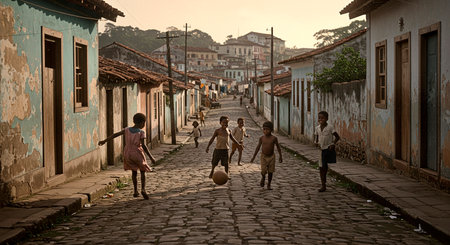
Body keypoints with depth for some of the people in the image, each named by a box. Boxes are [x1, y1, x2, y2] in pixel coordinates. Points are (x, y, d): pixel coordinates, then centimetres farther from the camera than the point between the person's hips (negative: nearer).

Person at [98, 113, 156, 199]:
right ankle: (143, 189, -9)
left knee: (134, 171, 20)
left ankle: (135, 191, 16)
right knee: (142, 171, 11)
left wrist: (104, 141, 7)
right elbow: (143, 146, -19)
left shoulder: (127, 130, 1)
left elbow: (115, 134, 1)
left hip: (127, 154, 4)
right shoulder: (141, 132, -12)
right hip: (137, 154, -4)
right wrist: (151, 157, -17)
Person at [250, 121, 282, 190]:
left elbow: (278, 147, 2)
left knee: (270, 171, 2)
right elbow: (258, 147, 5)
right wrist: (254, 157, 6)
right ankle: (263, 177, 22)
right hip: (264, 156, 0)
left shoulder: (274, 138, -9)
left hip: (271, 156, 0)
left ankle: (269, 185, 18)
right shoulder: (262, 138, -4)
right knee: (263, 171, -12)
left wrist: (280, 156, 4)